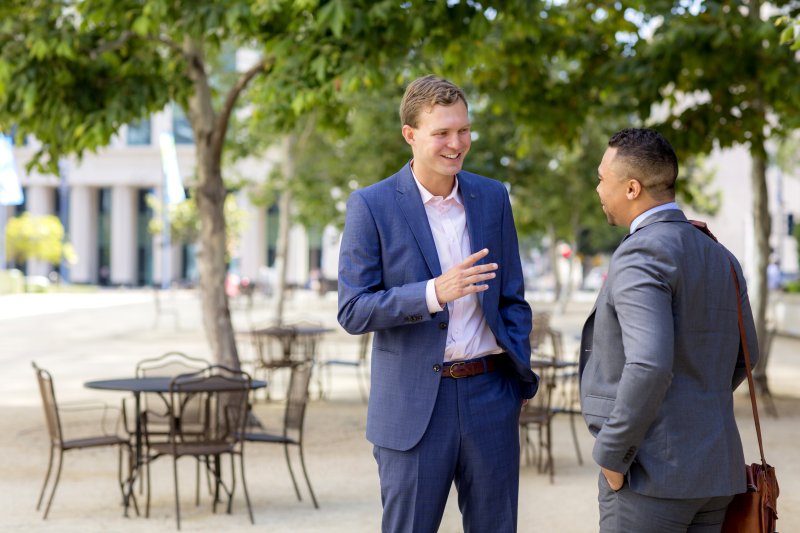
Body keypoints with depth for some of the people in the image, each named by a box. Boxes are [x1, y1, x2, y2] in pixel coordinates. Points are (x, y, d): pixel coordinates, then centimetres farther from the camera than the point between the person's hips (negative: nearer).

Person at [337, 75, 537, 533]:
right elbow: (353, 312, -10)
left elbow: (512, 299, 14)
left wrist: (521, 376, 5)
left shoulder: (492, 198, 6)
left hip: (489, 395, 3)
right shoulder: (371, 206, -6)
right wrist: (434, 293, -23)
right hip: (414, 405, -3)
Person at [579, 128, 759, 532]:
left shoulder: (640, 257, -16)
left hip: (651, 471, -8)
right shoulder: (719, 258, 12)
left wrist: (611, 456, -17)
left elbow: (650, 367, -28)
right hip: (711, 469, 8)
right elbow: (741, 356, 23)